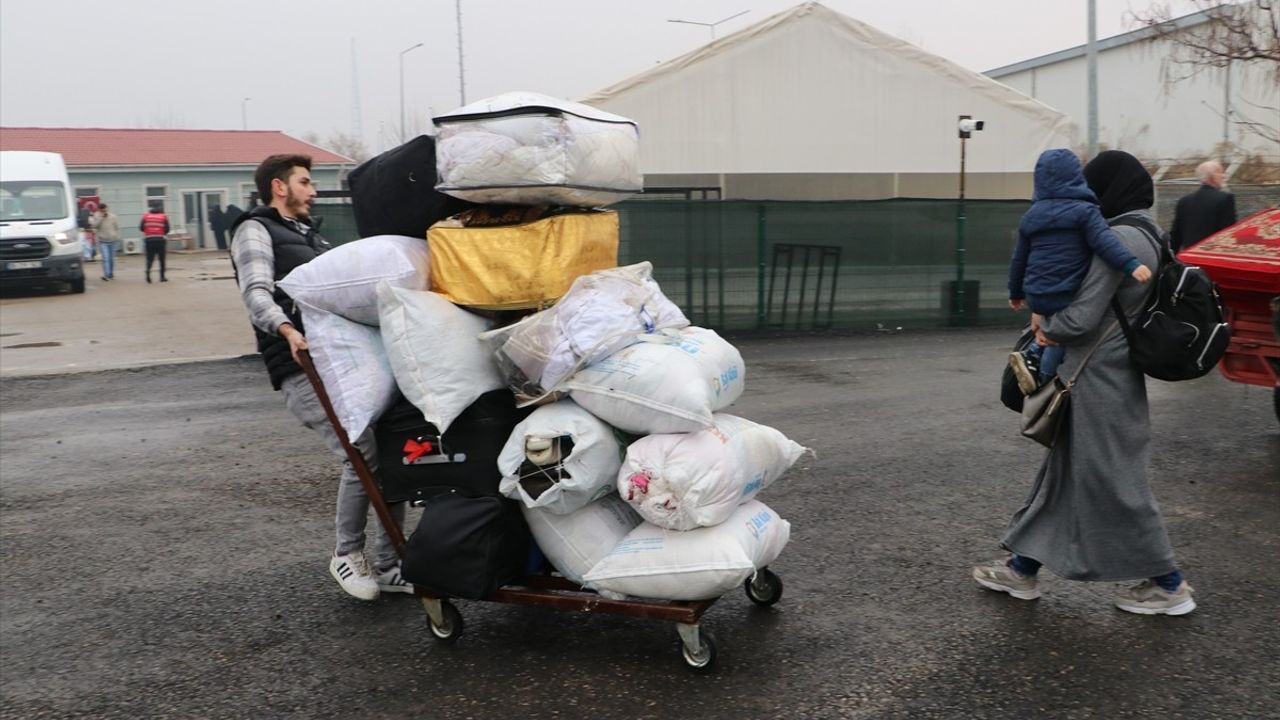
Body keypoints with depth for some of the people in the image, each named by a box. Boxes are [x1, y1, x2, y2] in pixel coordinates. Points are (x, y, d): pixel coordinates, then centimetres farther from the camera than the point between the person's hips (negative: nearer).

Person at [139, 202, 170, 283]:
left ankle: (148, 270, -17)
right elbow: (167, 229, -2)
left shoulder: (145, 216, 6)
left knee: (150, 258, 9)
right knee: (162, 259, 8)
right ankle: (162, 276, 8)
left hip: (149, 239, 1)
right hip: (160, 239, -1)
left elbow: (141, 227, 3)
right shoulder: (163, 217, 2)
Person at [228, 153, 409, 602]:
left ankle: (388, 566, 8)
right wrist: (288, 330, -31)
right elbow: (257, 294, -11)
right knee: (364, 454, -21)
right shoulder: (256, 230, 6)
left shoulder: (312, 237, 30)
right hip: (304, 369, -8)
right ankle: (346, 556, 0)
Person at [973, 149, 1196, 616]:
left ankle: (1168, 585, 16)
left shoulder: (1118, 238, -21)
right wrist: (1051, 319, 4)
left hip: (1100, 380, -10)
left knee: (1111, 482, 3)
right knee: (1064, 473, 15)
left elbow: (1081, 319, -22)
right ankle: (1022, 568, 24)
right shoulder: (1144, 235, 10)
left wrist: (1046, 326, -2)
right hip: (1110, 376, 10)